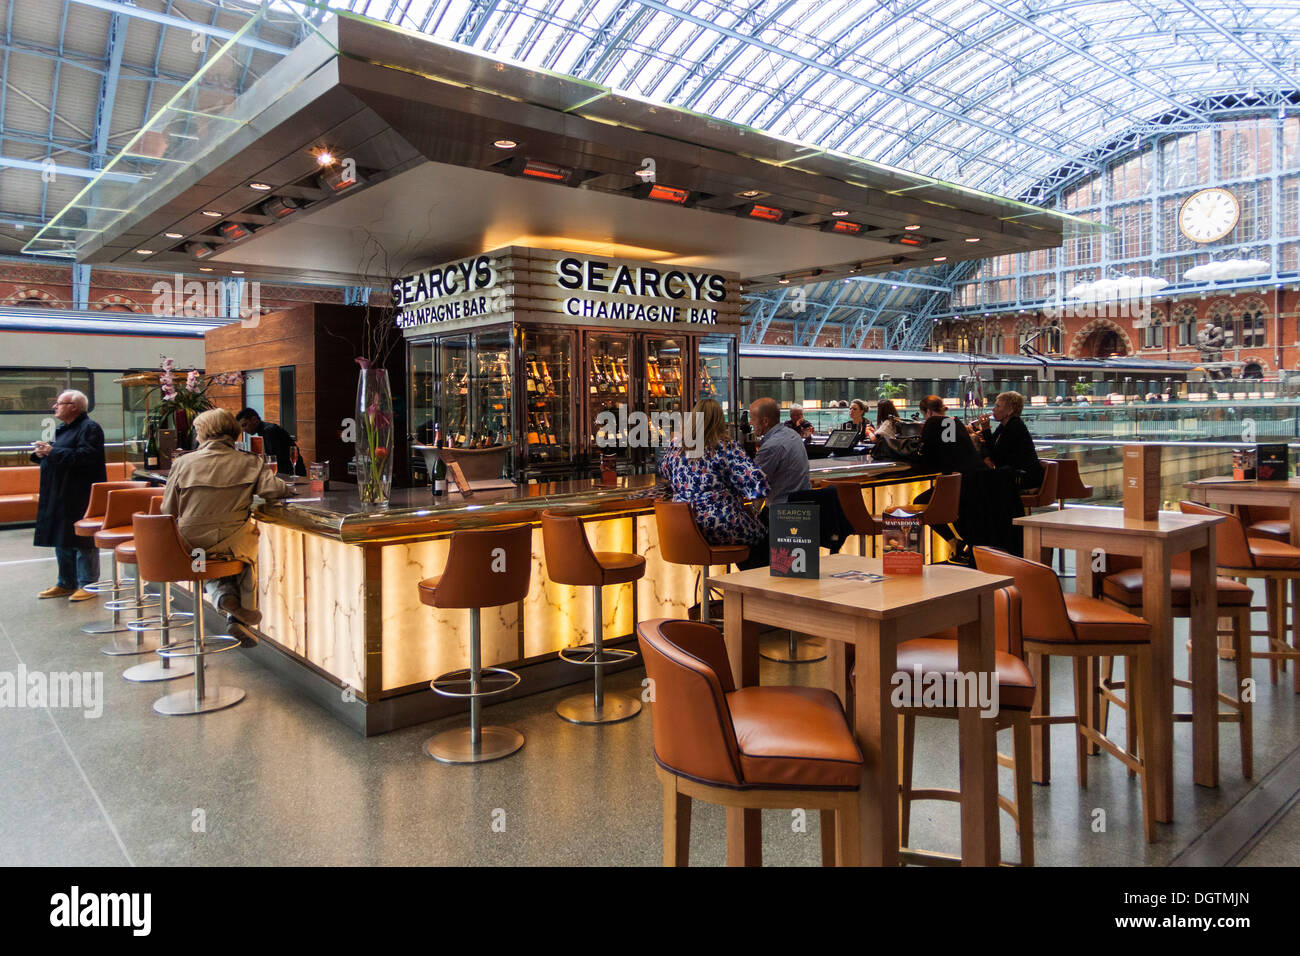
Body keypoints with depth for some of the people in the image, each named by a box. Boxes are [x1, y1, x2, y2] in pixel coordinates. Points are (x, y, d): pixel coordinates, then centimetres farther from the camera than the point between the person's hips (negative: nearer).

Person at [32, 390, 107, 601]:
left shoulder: (90, 428, -11)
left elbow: (85, 457, -23)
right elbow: (58, 457, 25)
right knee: (61, 540, 14)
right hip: (60, 495, 10)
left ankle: (88, 585, 2)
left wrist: (52, 452, -20)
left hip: (80, 498, -10)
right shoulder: (62, 429, 19)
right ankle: (66, 583, 24)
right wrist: (41, 453, 4)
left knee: (82, 541, -5)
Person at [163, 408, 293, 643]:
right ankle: (237, 620, 27)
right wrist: (287, 489, 8)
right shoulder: (249, 463, -4)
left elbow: (168, 510, 4)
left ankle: (222, 594, 3)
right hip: (232, 545, -2)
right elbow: (271, 489, -16)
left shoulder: (182, 463, 1)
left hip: (191, 546, 2)